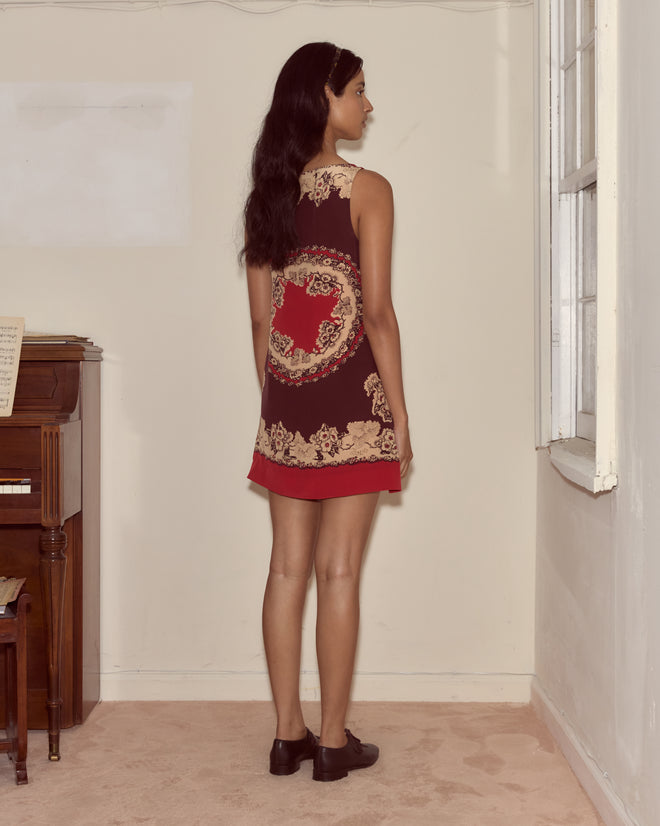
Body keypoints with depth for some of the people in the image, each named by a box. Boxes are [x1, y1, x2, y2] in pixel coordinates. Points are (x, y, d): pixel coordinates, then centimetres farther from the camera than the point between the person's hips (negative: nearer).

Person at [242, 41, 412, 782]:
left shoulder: (265, 195, 9)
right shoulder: (366, 190, -7)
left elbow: (260, 318, 10)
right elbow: (375, 312, -11)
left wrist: (275, 400, 17)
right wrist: (400, 415, -5)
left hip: (286, 407, 5)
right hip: (352, 402, -5)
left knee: (287, 567, 9)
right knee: (338, 571, 1)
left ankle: (288, 734, 17)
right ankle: (334, 740, 11)